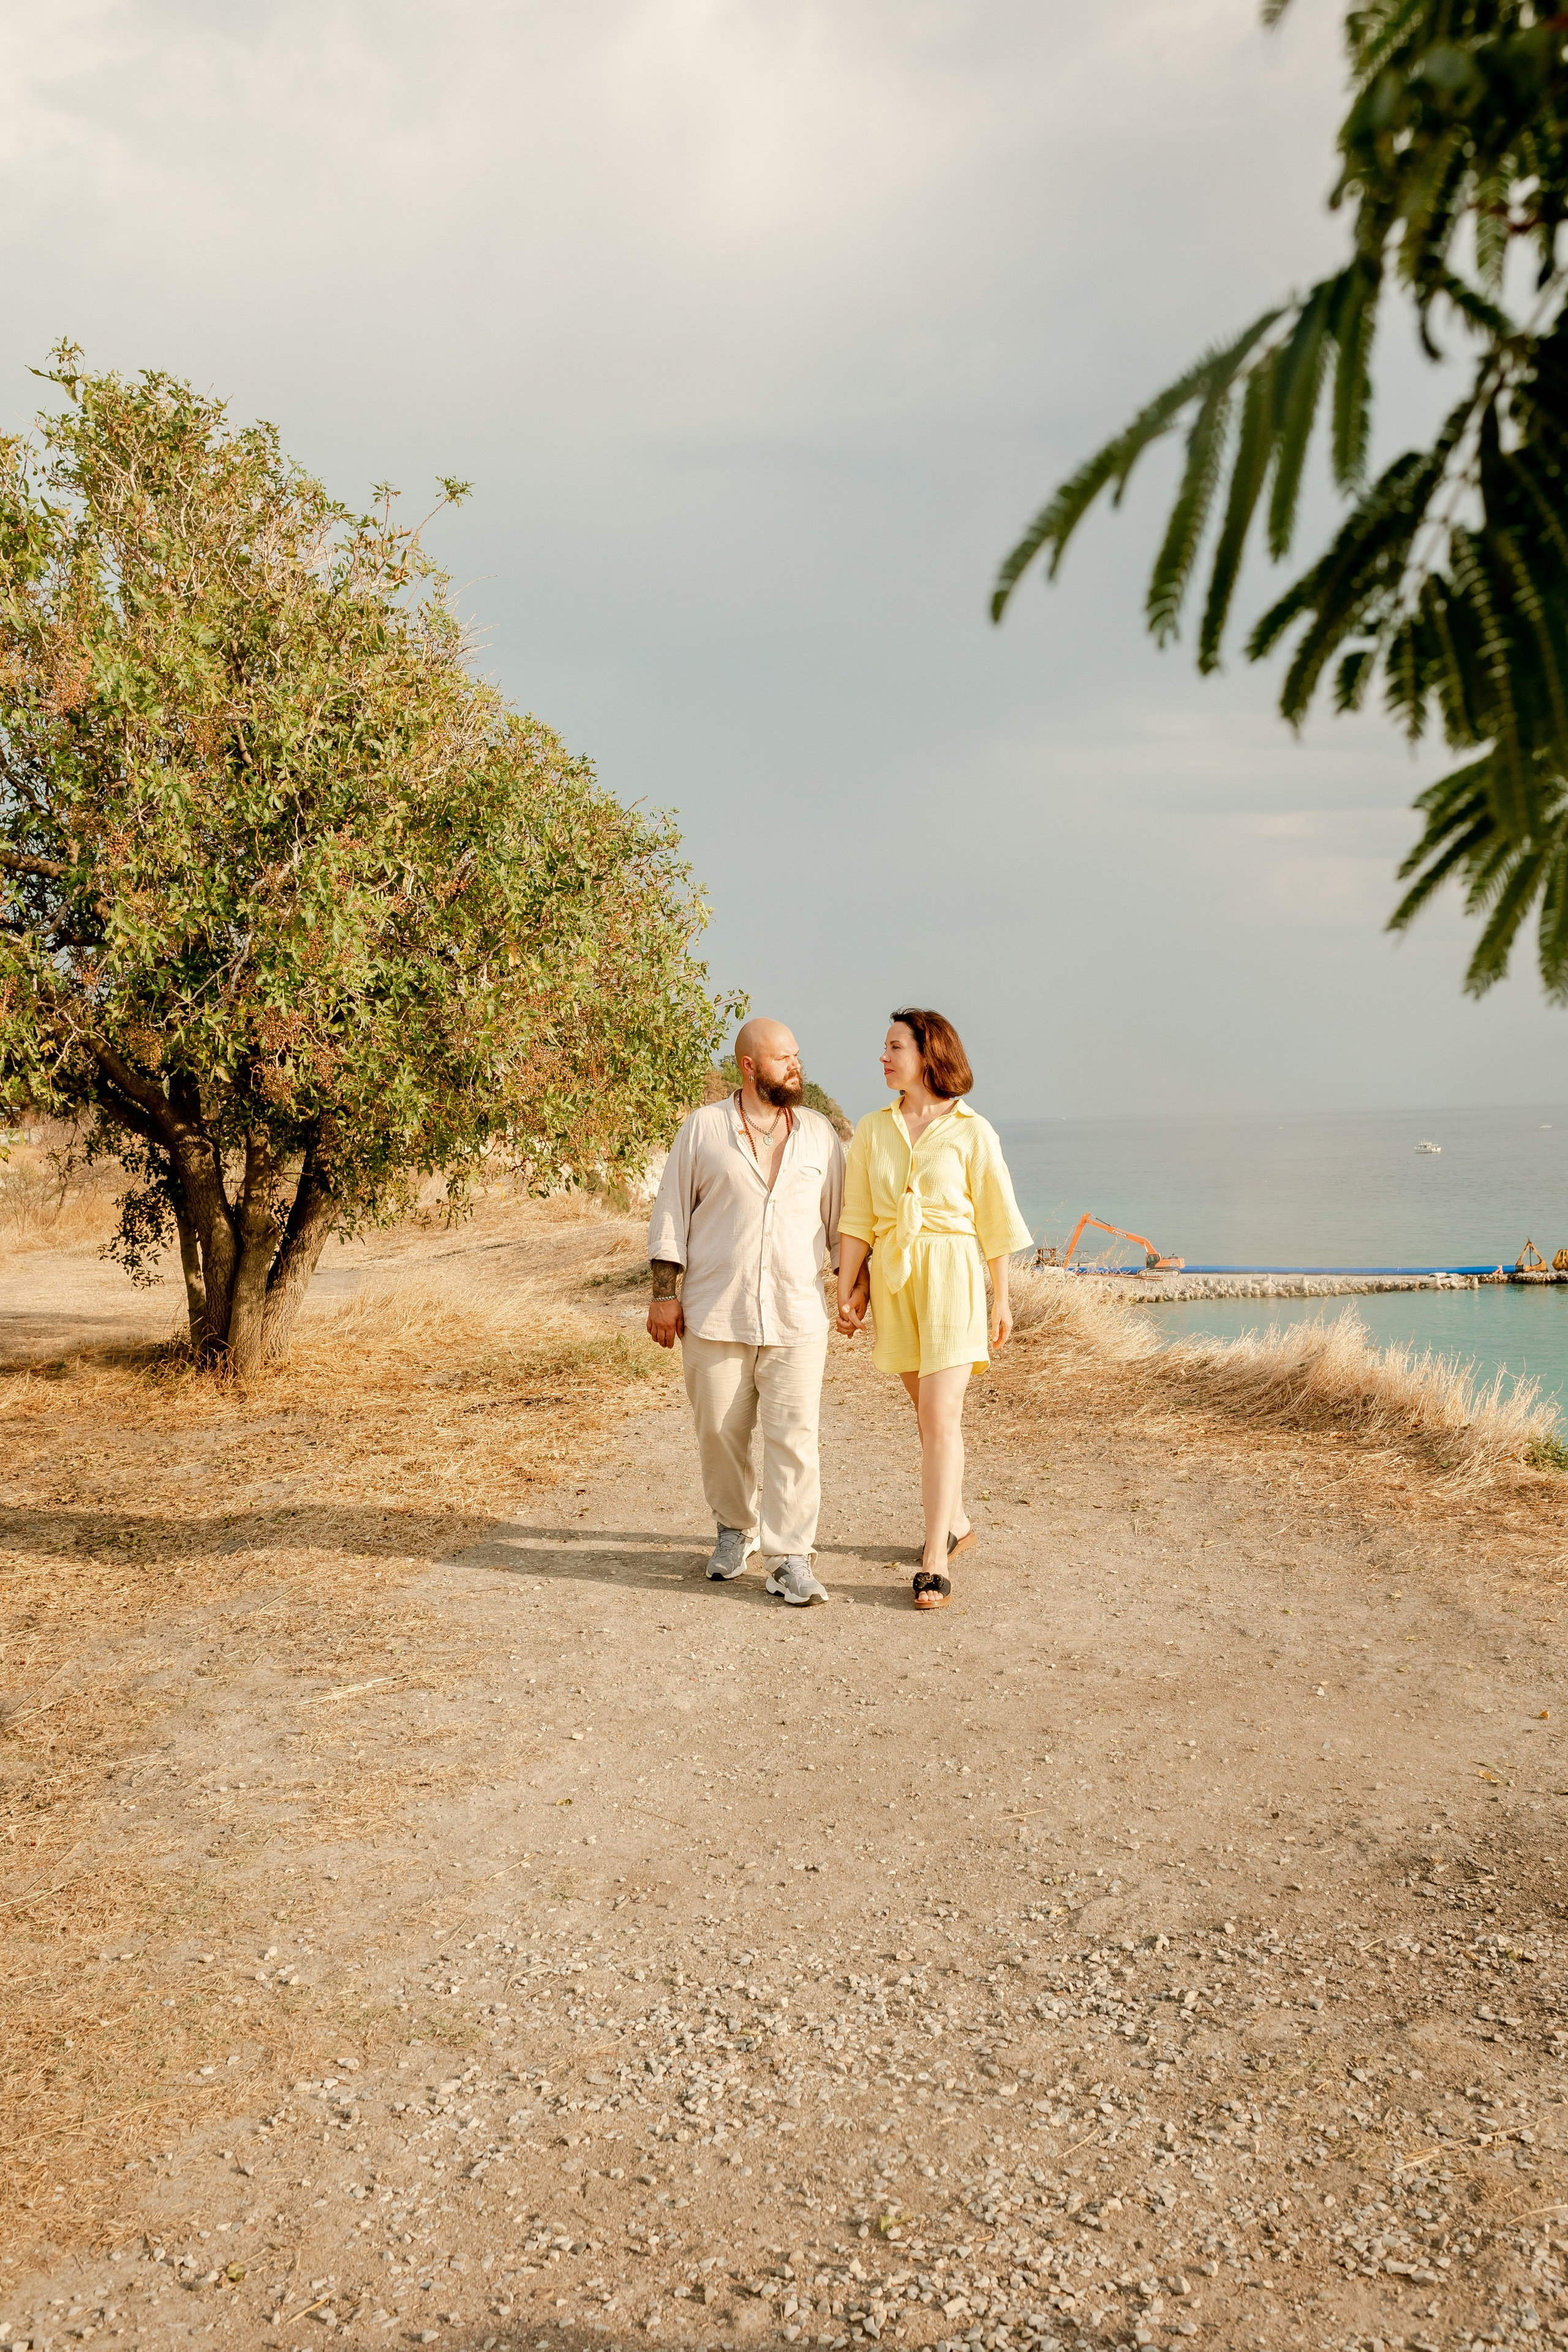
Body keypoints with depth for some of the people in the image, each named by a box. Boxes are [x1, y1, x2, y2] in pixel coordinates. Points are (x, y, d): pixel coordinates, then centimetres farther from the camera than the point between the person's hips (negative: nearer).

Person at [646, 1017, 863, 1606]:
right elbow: (671, 1213, 2)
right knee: (720, 1431, 8)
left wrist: (858, 1281, 10)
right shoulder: (704, 1127, 2)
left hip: (797, 1317, 1)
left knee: (794, 1437, -5)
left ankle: (789, 1560, 0)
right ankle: (736, 1528, 31)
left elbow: (840, 1215, 16)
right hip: (714, 1314, -1)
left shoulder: (819, 1133, 9)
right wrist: (665, 1294, -3)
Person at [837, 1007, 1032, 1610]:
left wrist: (1001, 1299, 2)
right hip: (892, 1278, 4)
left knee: (940, 1415, -13)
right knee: (930, 1410, 15)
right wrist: (847, 1291, 3)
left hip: (952, 1275, -4)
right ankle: (956, 1521, 34)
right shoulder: (872, 1131, 6)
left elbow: (995, 1219, 0)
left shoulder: (971, 1131, -4)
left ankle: (935, 1562, -13)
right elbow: (857, 1219, 8)